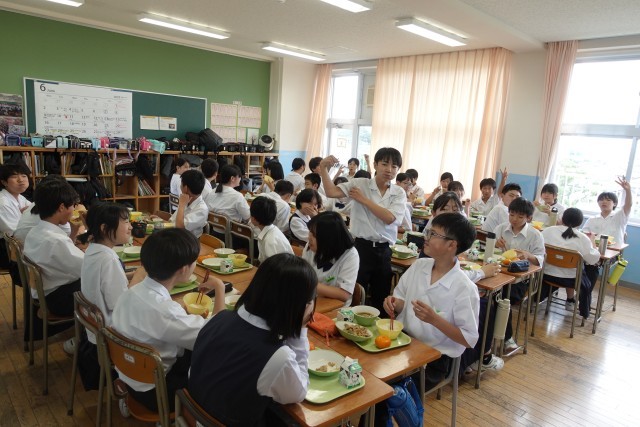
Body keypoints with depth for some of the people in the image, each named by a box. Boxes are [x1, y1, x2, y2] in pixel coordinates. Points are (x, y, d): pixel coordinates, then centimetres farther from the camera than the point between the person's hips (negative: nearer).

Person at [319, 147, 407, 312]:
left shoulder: (399, 193, 4)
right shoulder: (360, 184, -3)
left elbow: (390, 218, -12)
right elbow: (331, 192, -15)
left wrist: (364, 200, -11)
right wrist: (324, 168, -27)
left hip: (384, 250, 3)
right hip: (362, 247, -3)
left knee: (380, 299, 18)